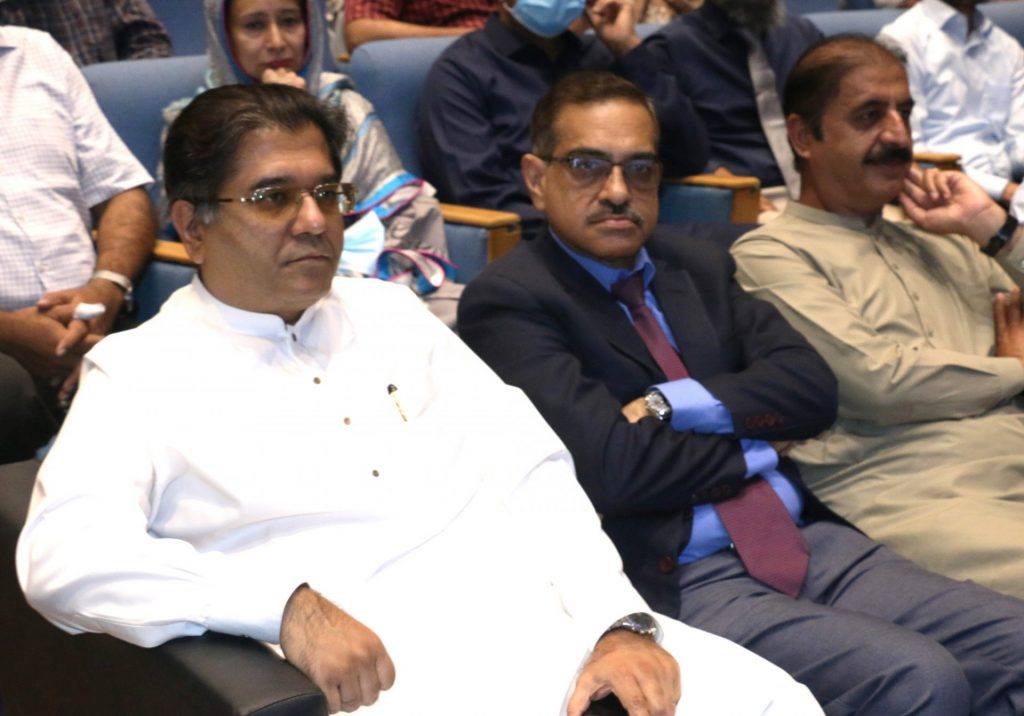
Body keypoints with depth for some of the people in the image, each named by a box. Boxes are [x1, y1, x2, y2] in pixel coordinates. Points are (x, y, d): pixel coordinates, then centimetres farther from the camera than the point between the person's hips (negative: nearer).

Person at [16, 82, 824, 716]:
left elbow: (534, 474, 12)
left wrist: (622, 622, -5)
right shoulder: (141, 371, 5)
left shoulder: (387, 312, 18)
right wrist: (289, 605, -22)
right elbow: (63, 555, -11)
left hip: (555, 623, 5)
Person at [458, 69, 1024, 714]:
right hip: (675, 582, -7)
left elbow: (812, 387, 5)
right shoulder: (508, 301, -5)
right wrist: (758, 448, 0)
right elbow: (615, 467, -16)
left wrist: (672, 403, -9)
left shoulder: (700, 267, 17)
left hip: (810, 541, 7)